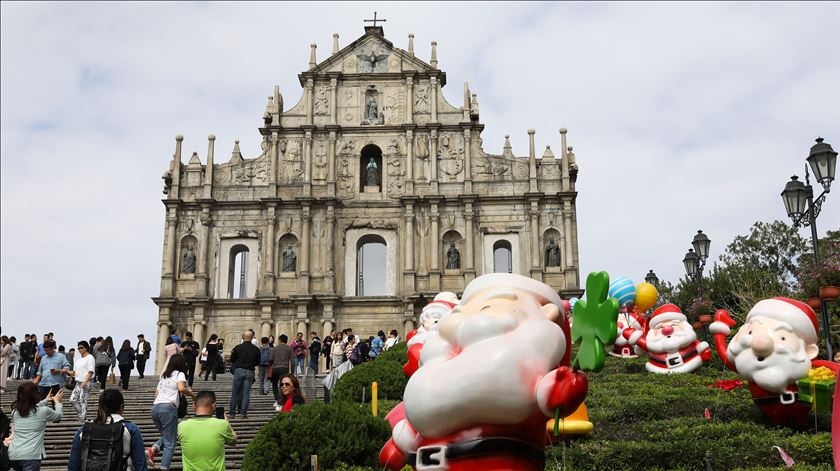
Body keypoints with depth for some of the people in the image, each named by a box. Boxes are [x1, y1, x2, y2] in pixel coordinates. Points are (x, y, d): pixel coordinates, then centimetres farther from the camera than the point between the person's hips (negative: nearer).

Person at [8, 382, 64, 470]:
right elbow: (58, 415, 18)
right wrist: (57, 401, 36)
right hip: (31, 456, -6)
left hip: (13, 454, 6)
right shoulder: (43, 411, -4)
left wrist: (45, 401, 45)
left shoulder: (15, 411, 9)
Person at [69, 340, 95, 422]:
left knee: (82, 400, -9)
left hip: (86, 382, -8)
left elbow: (90, 372, -14)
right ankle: (81, 414, 14)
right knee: (73, 400, 1)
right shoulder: (79, 358, 18)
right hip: (78, 382, 8)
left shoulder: (90, 358, -7)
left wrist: (85, 382, -24)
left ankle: (83, 418, -2)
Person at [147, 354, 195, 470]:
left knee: (165, 436, 22)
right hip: (168, 408, -6)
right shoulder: (179, 374, 5)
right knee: (170, 443, -2)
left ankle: (153, 449, -5)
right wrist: (192, 394, 0)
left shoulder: (163, 376, 26)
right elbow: (181, 388, -13)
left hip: (155, 407, 6)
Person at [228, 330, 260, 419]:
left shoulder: (238, 347, -5)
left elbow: (232, 360, 4)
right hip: (250, 372, 1)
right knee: (246, 393, 5)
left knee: (235, 393, 7)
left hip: (239, 371, -1)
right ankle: (244, 413, 2)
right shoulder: (256, 350, -1)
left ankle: (232, 413, 9)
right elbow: (258, 363, 7)